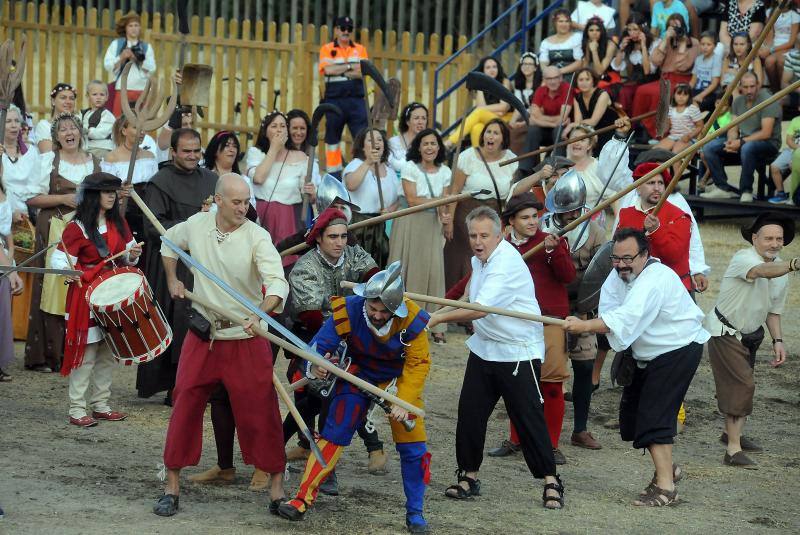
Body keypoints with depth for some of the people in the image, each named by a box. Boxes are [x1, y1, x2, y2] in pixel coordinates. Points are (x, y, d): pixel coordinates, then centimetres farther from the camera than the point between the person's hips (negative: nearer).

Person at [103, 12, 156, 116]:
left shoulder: (146, 47, 14)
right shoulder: (116, 44, 11)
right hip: (121, 89, -1)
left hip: (141, 90, 1)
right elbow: (107, 65, 1)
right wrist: (122, 57, -11)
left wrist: (139, 60, -11)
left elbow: (152, 69, 3)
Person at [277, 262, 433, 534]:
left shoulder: (411, 320, -30)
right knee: (333, 434, -8)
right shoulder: (347, 312, -30)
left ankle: (415, 513, 13)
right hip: (358, 375, 0)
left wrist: (404, 402, -29)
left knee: (413, 447, -4)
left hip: (398, 378, 0)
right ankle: (303, 500, -2)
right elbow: (317, 347, -27)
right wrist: (315, 367, -50)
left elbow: (418, 365, -19)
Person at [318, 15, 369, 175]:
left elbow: (363, 72, -5)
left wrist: (339, 71, -11)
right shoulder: (327, 49, 4)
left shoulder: (360, 49, 10)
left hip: (356, 100, 1)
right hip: (334, 100, -1)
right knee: (332, 137, 7)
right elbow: (328, 70, -13)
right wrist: (350, 67, -8)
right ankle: (333, 172, 16)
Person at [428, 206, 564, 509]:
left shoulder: (507, 264, -22)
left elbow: (479, 309, -30)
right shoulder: (479, 260, 8)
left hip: (518, 351, -8)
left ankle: (550, 482, 0)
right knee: (469, 414, 3)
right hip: (484, 348, 8)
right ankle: (469, 476, 15)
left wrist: (437, 319, -28)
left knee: (528, 417, -8)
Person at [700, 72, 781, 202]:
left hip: (768, 144, -7)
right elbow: (733, 129, 8)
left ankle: (746, 191, -26)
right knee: (709, 148, -9)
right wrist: (731, 141, -16)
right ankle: (724, 188, -6)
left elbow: (766, 133, -21)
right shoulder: (738, 101, 7)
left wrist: (741, 142, -25)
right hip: (744, 141, 7)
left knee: (747, 148, -41)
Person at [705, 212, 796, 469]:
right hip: (724, 331, -8)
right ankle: (733, 450, -16)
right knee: (741, 384, -17)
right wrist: (794, 264, -68)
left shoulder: (781, 270, 0)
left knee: (742, 383, 20)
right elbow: (763, 271, -51)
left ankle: (732, 433, 42)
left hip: (749, 334, 8)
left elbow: (773, 310, 12)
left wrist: (778, 341, 0)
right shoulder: (743, 258, -26)